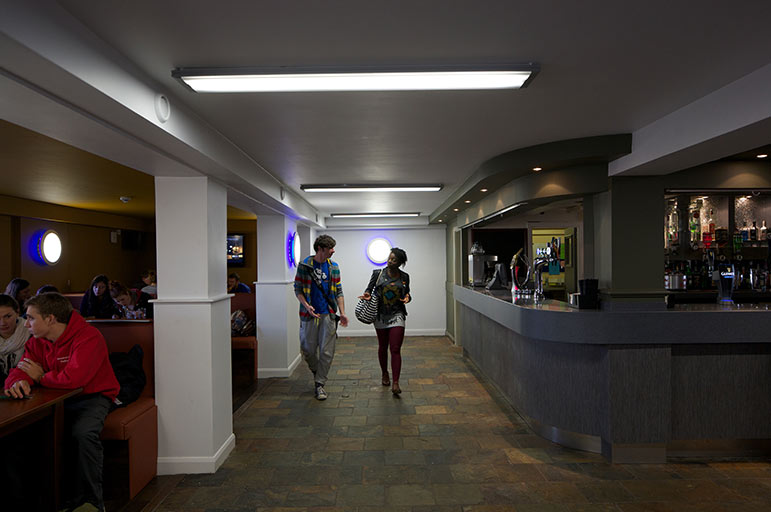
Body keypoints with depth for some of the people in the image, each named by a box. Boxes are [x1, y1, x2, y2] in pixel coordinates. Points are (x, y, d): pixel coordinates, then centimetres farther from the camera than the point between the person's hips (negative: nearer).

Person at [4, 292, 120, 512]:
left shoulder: (88, 337, -21)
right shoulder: (36, 342, 6)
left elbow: (73, 378, -31)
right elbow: (18, 372, 3)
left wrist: (40, 377, -12)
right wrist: (18, 383, -23)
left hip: (91, 397, -7)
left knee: (83, 432, -34)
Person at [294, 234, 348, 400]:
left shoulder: (333, 267, 8)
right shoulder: (304, 265, -1)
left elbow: (338, 291, 9)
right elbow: (297, 289, 1)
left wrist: (342, 312, 0)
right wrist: (306, 305, -15)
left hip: (328, 314, 2)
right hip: (309, 314, -2)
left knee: (327, 352, 0)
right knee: (308, 350, 6)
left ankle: (320, 384, 12)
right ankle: (316, 372, 35)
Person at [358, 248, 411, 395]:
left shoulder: (404, 277, 2)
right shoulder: (378, 273, -2)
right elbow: (369, 288, 4)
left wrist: (407, 298, -9)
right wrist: (368, 295, -19)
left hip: (397, 315, -1)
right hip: (381, 315, 1)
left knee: (395, 349, -9)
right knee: (383, 347, 15)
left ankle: (395, 383, -10)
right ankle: (384, 374, 37)